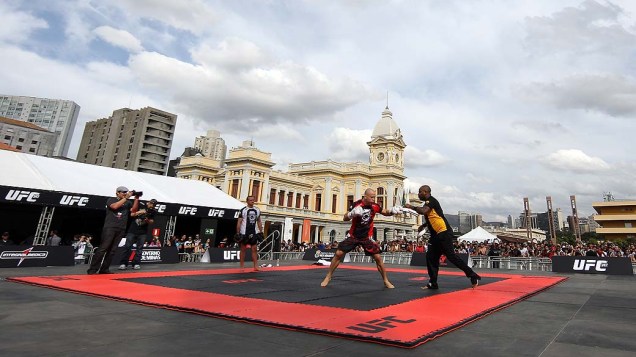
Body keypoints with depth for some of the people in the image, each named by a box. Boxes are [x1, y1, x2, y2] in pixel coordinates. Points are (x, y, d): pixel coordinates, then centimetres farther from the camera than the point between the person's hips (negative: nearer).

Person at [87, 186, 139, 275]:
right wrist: (126, 198, -13)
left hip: (121, 229, 4)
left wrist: (136, 199, -7)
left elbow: (133, 210, 2)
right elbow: (115, 206, -14)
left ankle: (104, 269, 7)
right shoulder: (111, 200, 6)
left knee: (112, 250, 3)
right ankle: (92, 269, -5)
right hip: (109, 227, -4)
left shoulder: (128, 202, 16)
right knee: (103, 248, -9)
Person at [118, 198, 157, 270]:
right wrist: (139, 212, -23)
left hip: (143, 232, 1)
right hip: (132, 230, -1)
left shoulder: (152, 211, 3)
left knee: (139, 248, 1)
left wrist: (148, 220, -18)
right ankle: (123, 263, 3)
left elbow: (151, 222, 3)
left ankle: (136, 264, 5)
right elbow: (132, 214, -7)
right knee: (127, 247, -2)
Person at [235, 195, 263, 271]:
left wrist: (261, 231, 9)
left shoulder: (257, 210, 8)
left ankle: (256, 266, 4)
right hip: (244, 233, -4)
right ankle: (242, 267, 13)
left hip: (254, 233, 4)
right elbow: (239, 222, -5)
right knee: (243, 249, 5)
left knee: (255, 249, 1)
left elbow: (259, 222, 14)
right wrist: (238, 233, -10)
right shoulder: (243, 210, -5)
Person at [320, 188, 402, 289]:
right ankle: (328, 277, 9)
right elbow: (345, 219, -17)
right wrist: (352, 213, -38)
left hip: (367, 237, 2)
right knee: (339, 254, -7)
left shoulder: (374, 206, -9)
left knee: (378, 257, -6)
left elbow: (385, 212, 9)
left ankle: (386, 281, 13)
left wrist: (393, 211, -13)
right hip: (353, 235, -1)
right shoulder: (356, 204, -17)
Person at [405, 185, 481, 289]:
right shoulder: (427, 203, 18)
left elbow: (423, 211, -30)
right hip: (436, 235, 10)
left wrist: (412, 207, -16)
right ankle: (433, 283, 13)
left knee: (451, 256, -9)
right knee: (431, 257, 7)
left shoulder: (431, 200, -12)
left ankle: (473, 276, 2)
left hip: (444, 233, -10)